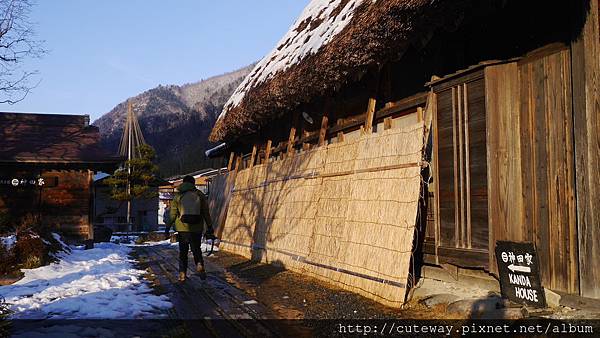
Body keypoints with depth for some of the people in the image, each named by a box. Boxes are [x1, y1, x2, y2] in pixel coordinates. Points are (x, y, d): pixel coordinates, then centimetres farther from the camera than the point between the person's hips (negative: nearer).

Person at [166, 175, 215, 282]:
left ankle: (182, 274, 7)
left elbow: (173, 214, 1)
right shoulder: (200, 195, 4)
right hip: (197, 228, 0)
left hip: (182, 228, 0)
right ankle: (199, 265, -13)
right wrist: (209, 228, 7)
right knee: (196, 249, 13)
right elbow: (206, 213, 3)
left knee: (183, 252, 11)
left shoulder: (178, 196, 3)